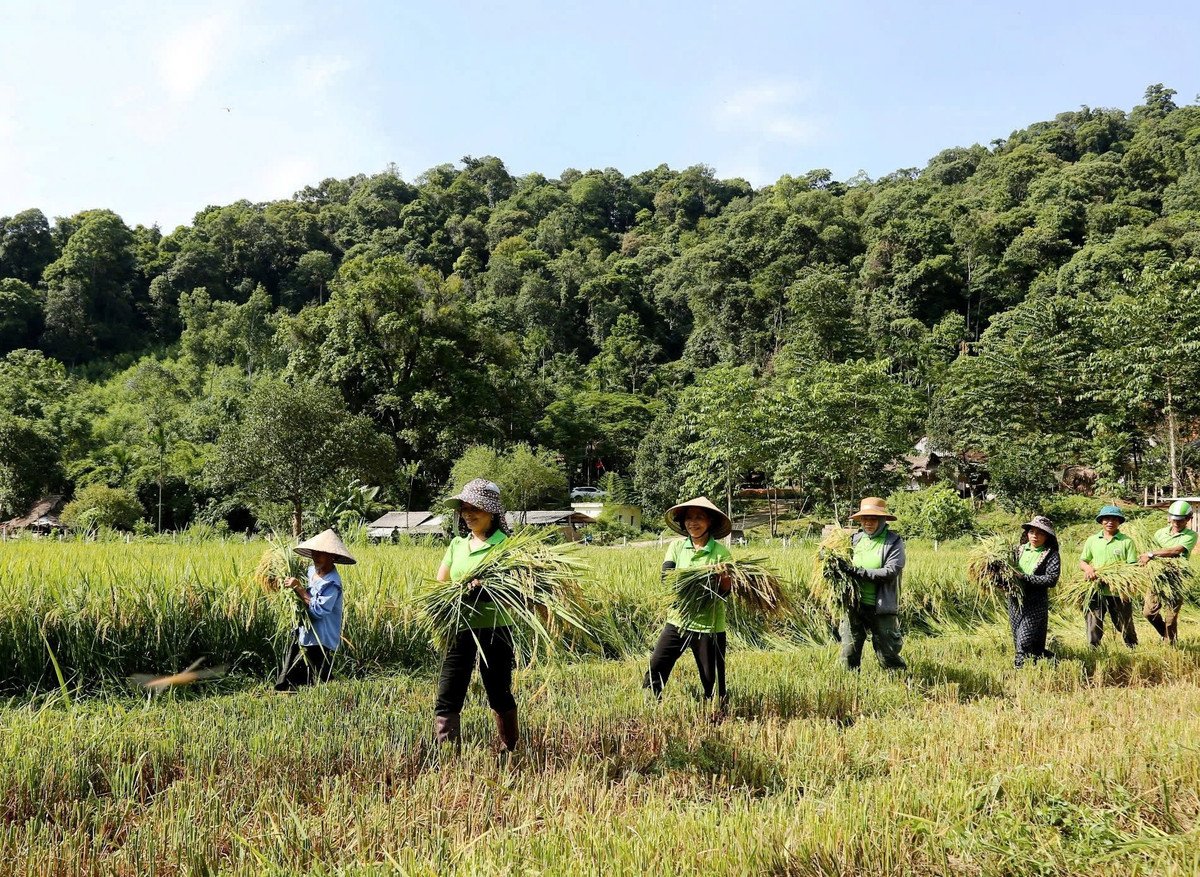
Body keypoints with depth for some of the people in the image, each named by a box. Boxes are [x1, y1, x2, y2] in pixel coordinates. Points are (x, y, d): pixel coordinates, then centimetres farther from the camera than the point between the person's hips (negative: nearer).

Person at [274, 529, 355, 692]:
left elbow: (318, 611, -25)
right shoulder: (311, 570, 6)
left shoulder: (332, 582, -20)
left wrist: (298, 588, -22)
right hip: (302, 635, 9)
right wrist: (290, 585, 3)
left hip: (319, 642, -9)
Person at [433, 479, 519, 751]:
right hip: (460, 629, 5)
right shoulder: (457, 544, 12)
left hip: (494, 629, -5)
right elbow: (438, 584, 12)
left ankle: (510, 752, 28)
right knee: (447, 699, -2)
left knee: (499, 697, 10)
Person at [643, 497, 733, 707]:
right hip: (678, 620, 3)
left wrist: (723, 578, -32)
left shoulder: (721, 552, -5)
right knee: (656, 668, -1)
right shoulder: (677, 546, 3)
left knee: (712, 681, 6)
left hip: (709, 625, -2)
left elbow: (726, 591, -8)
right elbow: (666, 575, -11)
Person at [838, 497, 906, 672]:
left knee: (887, 654, 3)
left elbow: (891, 572, -16)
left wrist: (859, 572, -21)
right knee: (849, 652, 8)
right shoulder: (855, 539, 9)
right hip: (854, 605, 4)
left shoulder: (894, 542, -5)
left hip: (881, 608, -4)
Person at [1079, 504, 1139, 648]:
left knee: (1125, 625, 12)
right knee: (1093, 627, 4)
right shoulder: (1092, 540, 8)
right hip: (1096, 591, 2)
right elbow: (1082, 561, 14)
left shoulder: (1127, 541, 0)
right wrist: (1087, 567, -10)